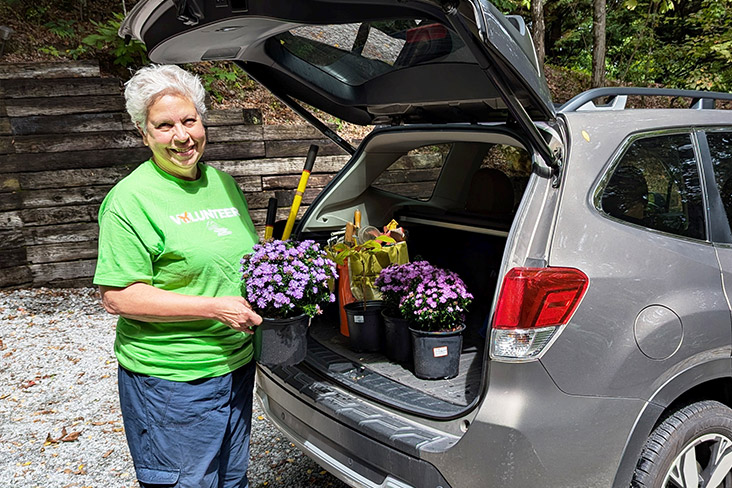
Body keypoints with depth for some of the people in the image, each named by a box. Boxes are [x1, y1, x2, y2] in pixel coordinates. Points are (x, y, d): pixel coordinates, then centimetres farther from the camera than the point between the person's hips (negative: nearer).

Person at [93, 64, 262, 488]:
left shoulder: (223, 183, 8)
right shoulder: (131, 199, -14)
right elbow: (118, 297, -18)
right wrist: (215, 308, -23)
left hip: (238, 366, 7)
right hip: (172, 381, -7)